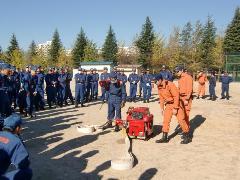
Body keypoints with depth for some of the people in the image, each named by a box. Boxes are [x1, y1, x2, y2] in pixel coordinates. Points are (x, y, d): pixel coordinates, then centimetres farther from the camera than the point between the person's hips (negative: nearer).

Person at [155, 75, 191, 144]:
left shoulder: (170, 85, -23)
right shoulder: (159, 87, -1)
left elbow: (176, 96, -22)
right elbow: (161, 98, 11)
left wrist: (175, 108, -21)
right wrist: (162, 108, 9)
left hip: (176, 104, -7)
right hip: (168, 104, 7)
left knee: (181, 120, -2)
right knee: (166, 120, 4)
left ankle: (187, 137, 13)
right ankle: (164, 138, 13)